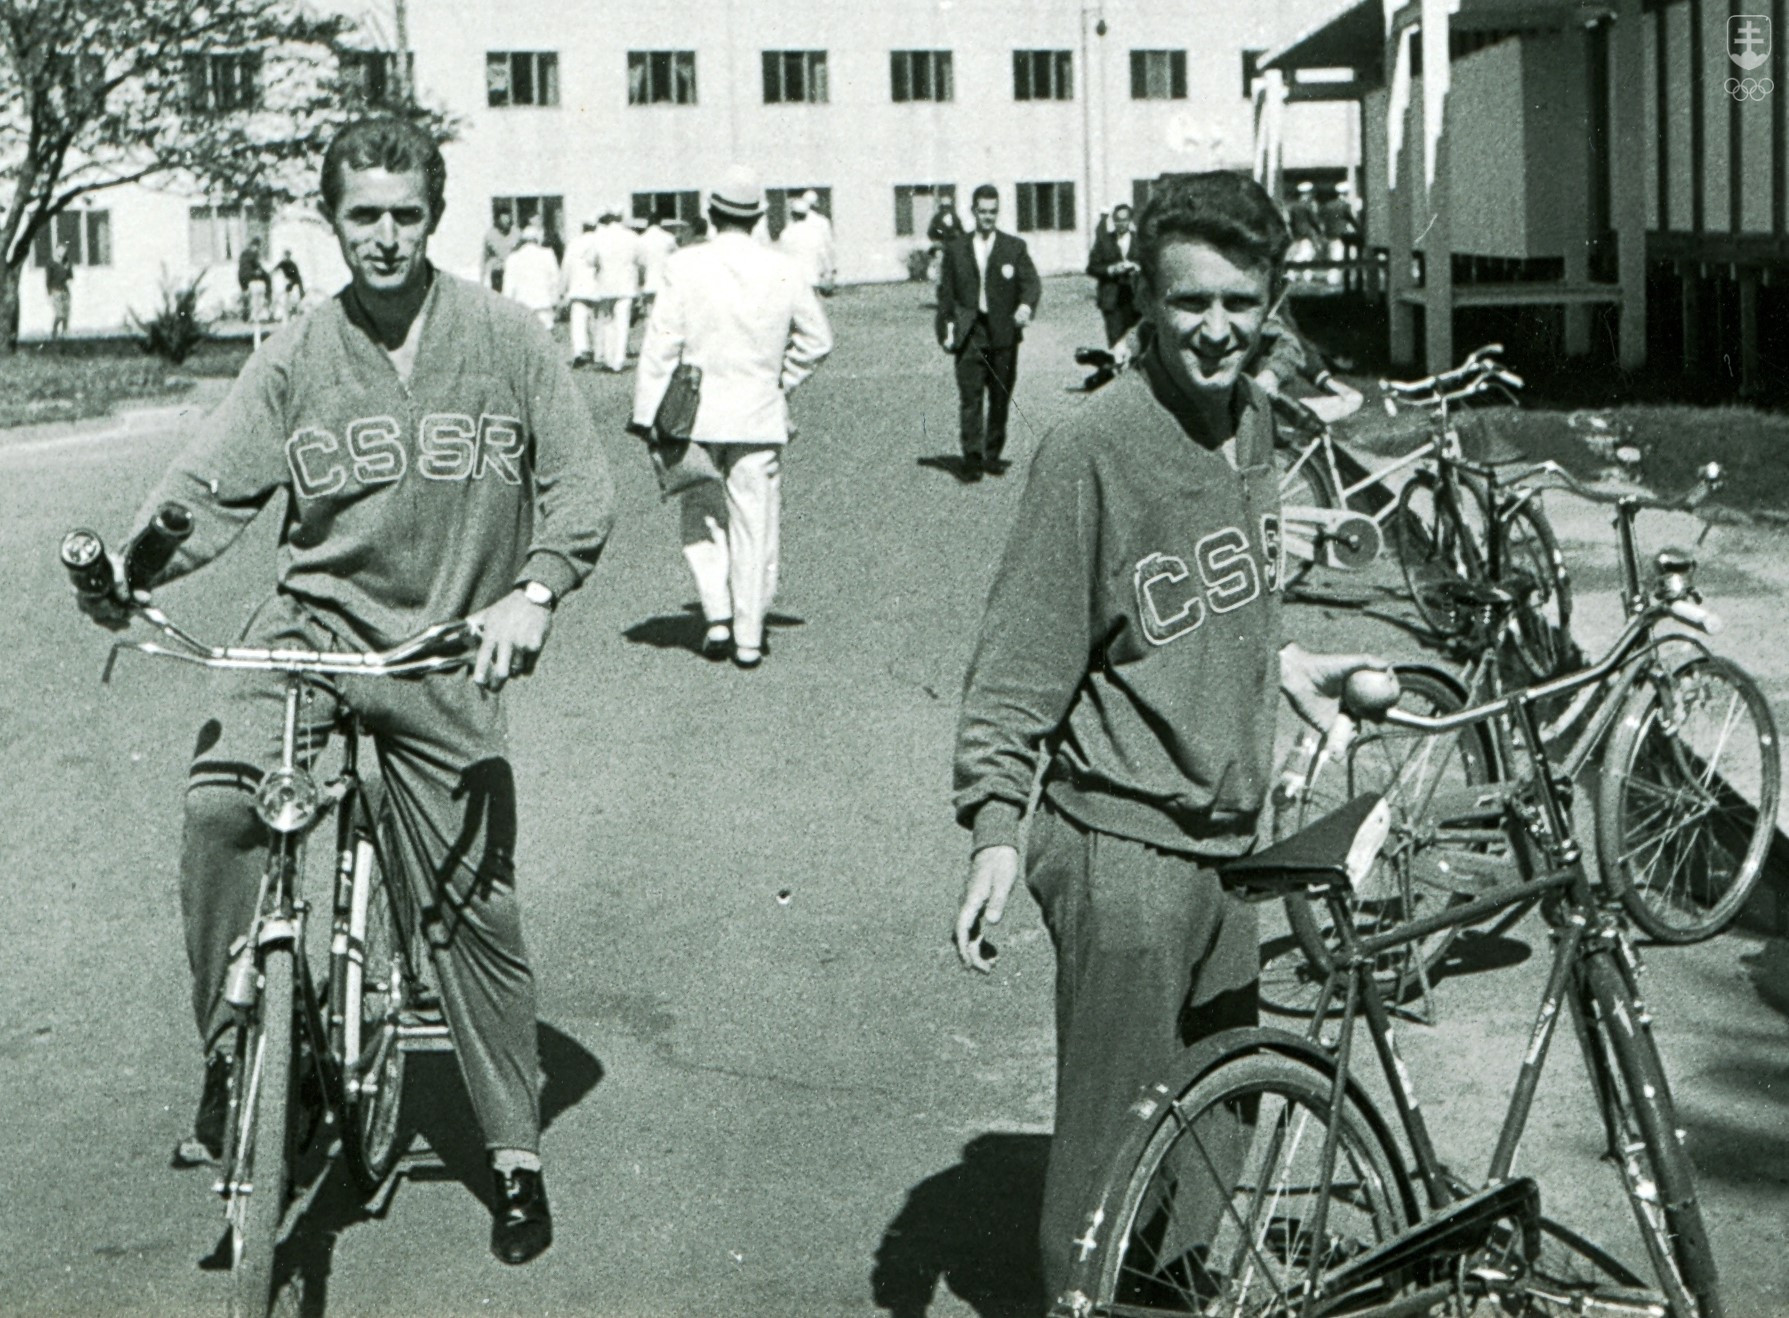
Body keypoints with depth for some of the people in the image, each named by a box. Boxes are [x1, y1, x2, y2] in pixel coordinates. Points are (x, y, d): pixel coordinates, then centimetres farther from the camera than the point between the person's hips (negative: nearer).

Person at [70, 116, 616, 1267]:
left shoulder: (504, 338, 0)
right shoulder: (298, 355, 3)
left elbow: (582, 486, -1)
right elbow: (212, 484, -3)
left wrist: (534, 590, -19)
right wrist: (132, 568, -23)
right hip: (314, 619, 1)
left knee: (474, 907, 2)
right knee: (219, 804, -27)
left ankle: (517, 1155, 17)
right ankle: (229, 1059, -9)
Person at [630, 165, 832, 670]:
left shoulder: (685, 266, -8)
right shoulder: (782, 271, -2)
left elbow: (661, 344, -8)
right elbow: (818, 338, 7)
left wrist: (647, 414, -4)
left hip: (697, 415, -1)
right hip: (760, 418, 1)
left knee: (702, 521, 16)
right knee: (756, 525, 7)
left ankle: (717, 618, 5)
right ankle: (749, 638, 9)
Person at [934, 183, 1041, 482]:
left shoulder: (1014, 247, 7)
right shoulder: (956, 250, 10)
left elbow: (1031, 281, -4)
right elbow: (946, 292, 11)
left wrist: (1026, 306, -25)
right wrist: (945, 330, 3)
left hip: (1003, 334, 0)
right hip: (969, 334, 0)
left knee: (1000, 398, 5)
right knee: (970, 398, -8)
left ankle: (993, 455, 15)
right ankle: (972, 459, -11)